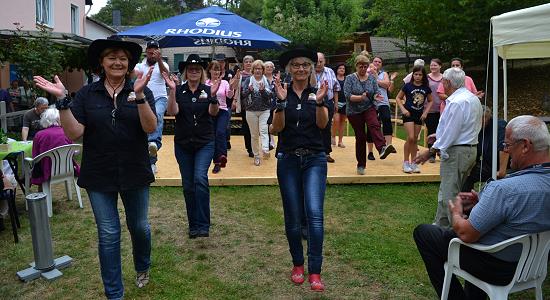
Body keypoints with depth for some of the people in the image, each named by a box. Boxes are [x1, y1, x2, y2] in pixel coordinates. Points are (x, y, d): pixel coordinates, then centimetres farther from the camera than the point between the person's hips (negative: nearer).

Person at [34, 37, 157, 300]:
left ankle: (142, 268, 46)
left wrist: (139, 94, -30)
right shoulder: (87, 94, 0)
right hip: (99, 175, 0)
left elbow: (150, 127, -17)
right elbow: (74, 133, -8)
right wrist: (62, 100, -20)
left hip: (134, 172, 0)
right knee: (108, 234, 6)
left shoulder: (141, 91, -2)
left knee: (139, 226, 15)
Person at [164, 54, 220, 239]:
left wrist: (213, 95, -30)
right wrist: (172, 90, -23)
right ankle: (193, 225, 20)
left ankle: (203, 225, -15)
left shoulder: (208, 90, 1)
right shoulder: (179, 91, 2)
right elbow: (172, 112, -12)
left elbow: (214, 113, -14)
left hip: (205, 143, -2)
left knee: (200, 178, -20)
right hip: (183, 144, 2)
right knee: (188, 185, 7)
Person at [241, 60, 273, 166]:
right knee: (254, 134, 6)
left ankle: (265, 150, -36)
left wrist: (263, 90, -21)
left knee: (263, 130, -21)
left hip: (264, 110, -1)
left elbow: (270, 95, -3)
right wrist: (249, 90, -24)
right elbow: (243, 94, -4)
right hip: (251, 111, 1)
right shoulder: (248, 80, 4)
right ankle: (256, 155, 15)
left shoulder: (266, 80, 4)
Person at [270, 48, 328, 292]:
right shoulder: (282, 92, 3)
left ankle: (315, 272, -6)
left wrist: (319, 101, -28)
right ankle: (298, 264, 25)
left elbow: (322, 124, -12)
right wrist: (282, 101, -23)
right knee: (293, 217, 6)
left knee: (314, 213, -13)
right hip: (288, 159, 1)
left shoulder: (319, 91, 3)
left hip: (314, 159, -1)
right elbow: (276, 128, -9)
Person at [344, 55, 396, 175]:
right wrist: (360, 97, -30)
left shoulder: (372, 78, 6)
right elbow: (348, 95, -14)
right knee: (360, 137, 1)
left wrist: (376, 96, -21)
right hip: (354, 111, -1)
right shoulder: (350, 78, -4)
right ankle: (361, 165, 13)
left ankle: (382, 148, -52)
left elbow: (376, 92, 3)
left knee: (374, 125, -29)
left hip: (369, 108, 2)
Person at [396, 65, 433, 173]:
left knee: (415, 140, 9)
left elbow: (430, 101, 13)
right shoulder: (408, 86, -6)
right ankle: (405, 162, -1)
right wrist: (403, 109, -12)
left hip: (419, 116, 4)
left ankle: (413, 163, 17)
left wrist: (425, 112, 1)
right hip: (408, 114, -3)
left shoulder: (426, 88, 2)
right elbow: (398, 98, 0)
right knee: (410, 138, -13)